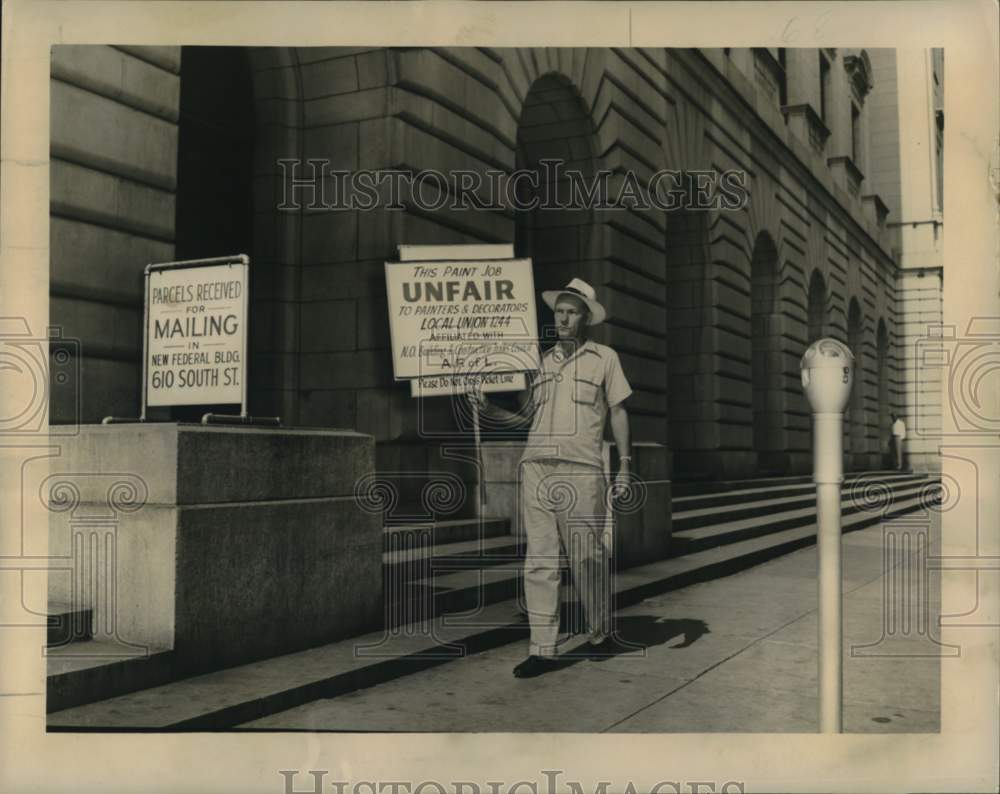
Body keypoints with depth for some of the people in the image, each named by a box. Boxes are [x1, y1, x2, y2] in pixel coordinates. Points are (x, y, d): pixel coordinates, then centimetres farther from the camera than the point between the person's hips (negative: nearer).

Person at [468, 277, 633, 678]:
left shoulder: (604, 357, 10)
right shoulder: (542, 361, 18)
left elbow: (618, 412, 9)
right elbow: (523, 415, 16)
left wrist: (625, 466, 5)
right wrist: (488, 410, -2)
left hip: (582, 470, -3)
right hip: (536, 468, 3)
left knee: (587, 558, 2)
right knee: (539, 560, 0)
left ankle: (600, 635, 22)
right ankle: (542, 649, 3)